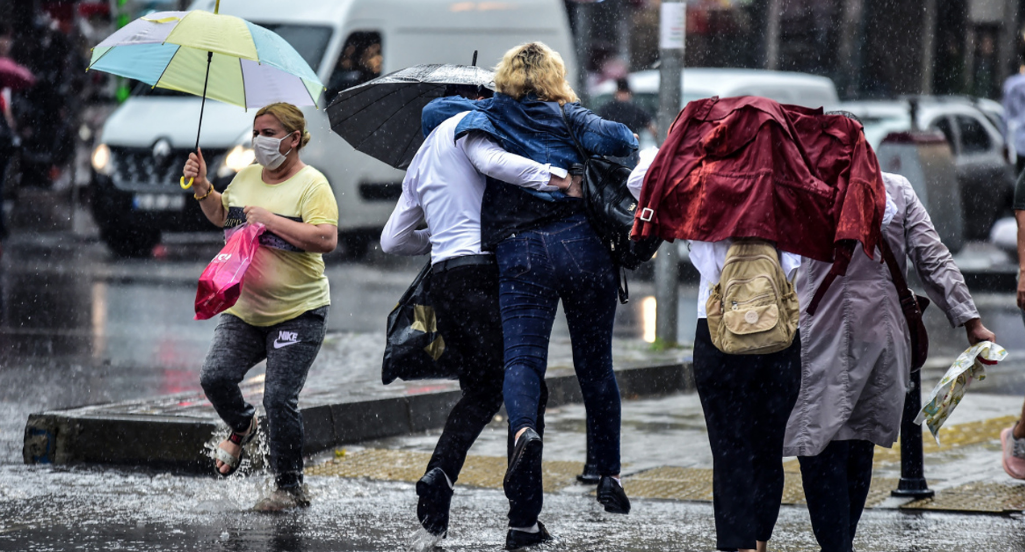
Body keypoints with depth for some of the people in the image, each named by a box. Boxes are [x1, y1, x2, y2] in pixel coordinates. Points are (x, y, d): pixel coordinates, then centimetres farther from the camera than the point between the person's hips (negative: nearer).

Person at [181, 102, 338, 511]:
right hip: (243, 309, 6)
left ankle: (290, 487, 6)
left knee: (280, 399, -9)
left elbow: (326, 239, -22)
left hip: (298, 312, -6)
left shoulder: (311, 185, -9)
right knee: (215, 377, -10)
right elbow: (221, 216, 28)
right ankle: (241, 427, 23)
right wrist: (203, 187, 9)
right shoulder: (246, 178, 11)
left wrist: (271, 219, -22)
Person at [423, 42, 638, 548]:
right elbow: (613, 139, -5)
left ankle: (523, 429, -38)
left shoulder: (484, 115, 17)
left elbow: (432, 112, 26)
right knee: (595, 363, 11)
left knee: (522, 360, -6)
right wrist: (628, 138, 17)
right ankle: (609, 474, 11)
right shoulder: (566, 115, 11)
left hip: (517, 253, 0)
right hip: (580, 242, 0)